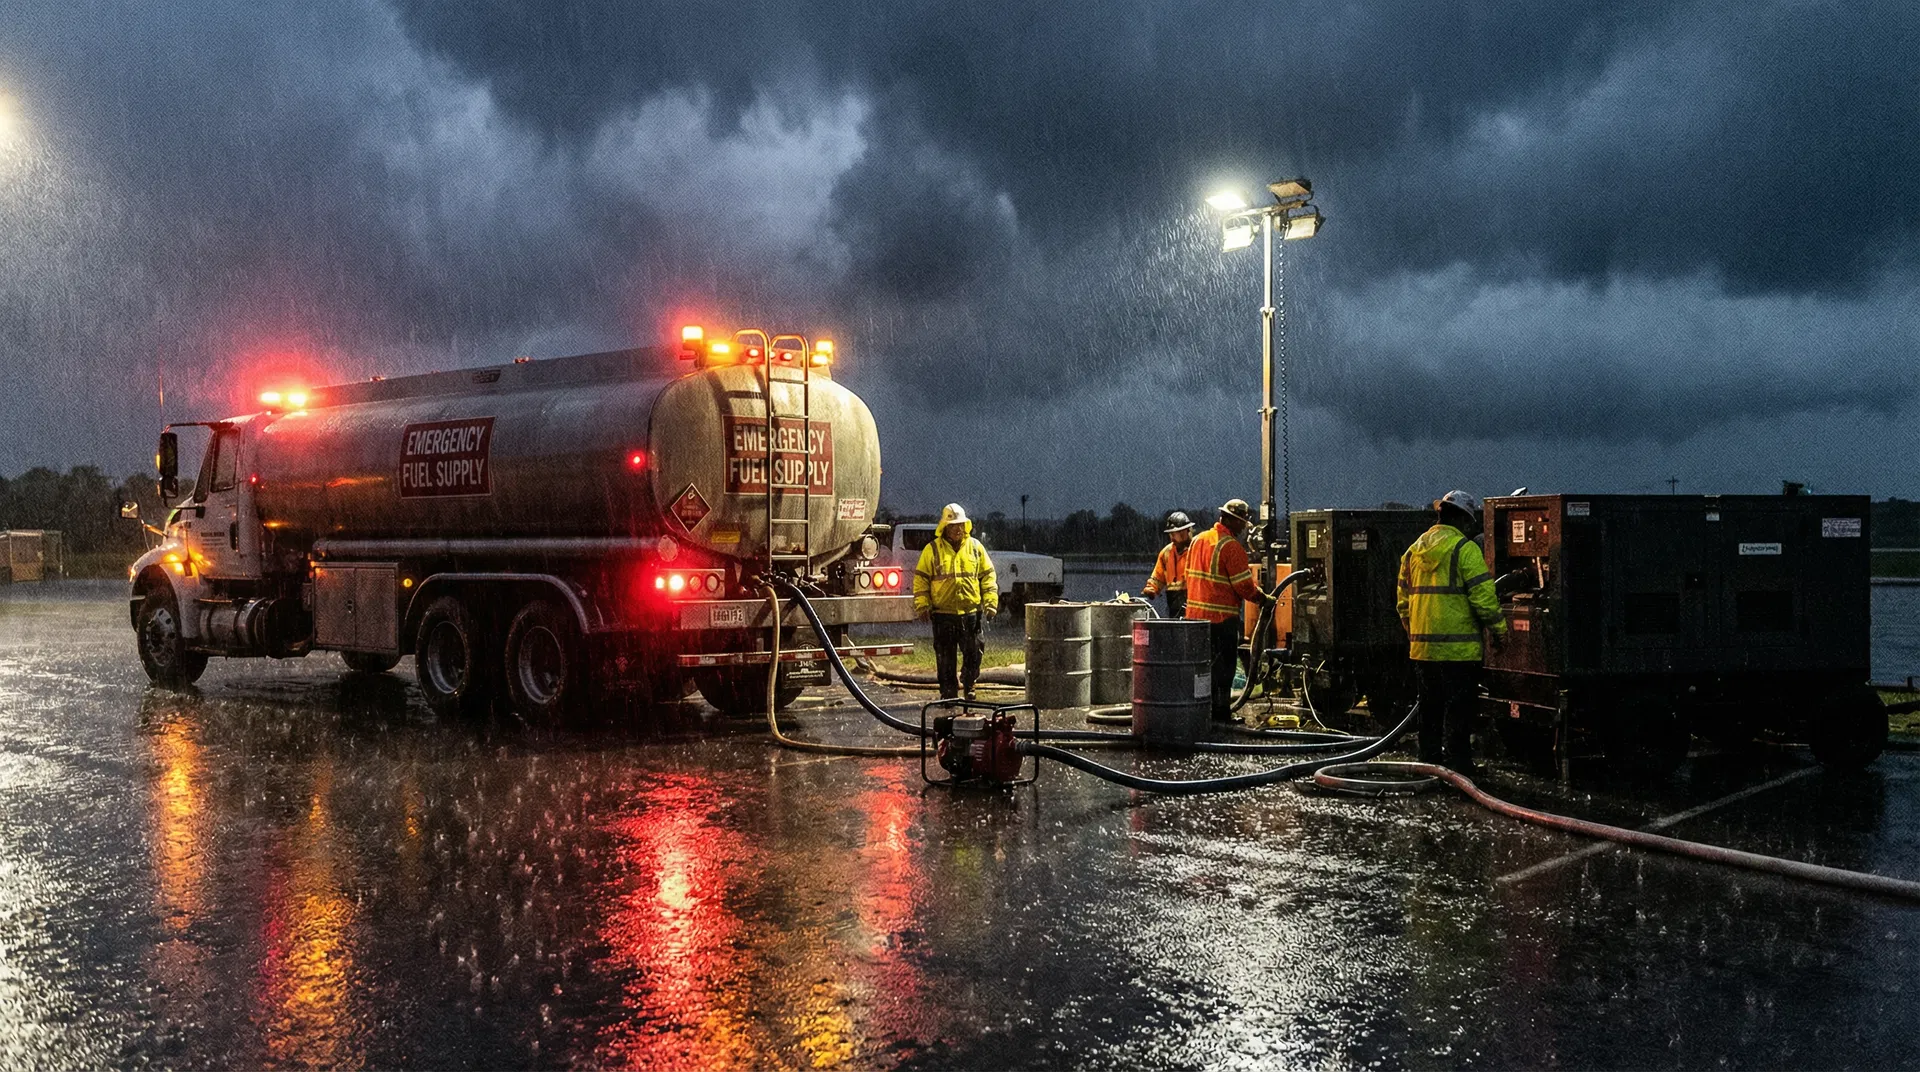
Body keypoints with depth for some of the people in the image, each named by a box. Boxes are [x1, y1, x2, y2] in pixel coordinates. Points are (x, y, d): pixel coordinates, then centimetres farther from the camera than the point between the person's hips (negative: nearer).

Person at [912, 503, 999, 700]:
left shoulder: (975, 547, 8)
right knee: (945, 658, 3)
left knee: (973, 654, 5)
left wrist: (990, 602, 3)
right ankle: (948, 693, 12)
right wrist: (922, 605, -4)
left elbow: (988, 576, 11)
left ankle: (968, 688, 24)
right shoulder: (932, 549, 2)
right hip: (943, 613, -2)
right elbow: (921, 578, 3)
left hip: (971, 612, 2)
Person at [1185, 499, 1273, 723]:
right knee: (1222, 666, 0)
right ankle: (1220, 712, 4)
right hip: (1221, 617, -8)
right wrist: (1264, 600, 0)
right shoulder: (1231, 547, -14)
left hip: (1195, 613, 8)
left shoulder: (1198, 540, 11)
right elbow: (1244, 586, -14)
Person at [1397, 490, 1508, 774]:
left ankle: (1430, 762, 20)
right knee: (1459, 709, -1)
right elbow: (1483, 595, -15)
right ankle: (1458, 765, 0)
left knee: (1430, 708, 14)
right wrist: (1499, 628, -4)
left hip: (1422, 647, 7)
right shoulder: (1465, 548, -10)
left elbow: (1404, 600, 17)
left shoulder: (1414, 550, 13)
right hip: (1458, 647, -7)